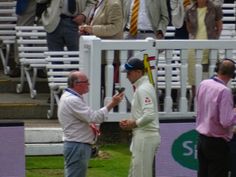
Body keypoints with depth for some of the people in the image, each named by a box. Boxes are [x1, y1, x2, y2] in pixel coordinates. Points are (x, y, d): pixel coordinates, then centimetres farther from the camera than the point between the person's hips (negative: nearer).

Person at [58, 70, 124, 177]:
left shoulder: (68, 97, 15)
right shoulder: (72, 100, -19)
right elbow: (94, 117, -22)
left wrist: (89, 125, 7)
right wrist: (112, 104, -20)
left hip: (77, 145, 11)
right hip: (77, 146, -11)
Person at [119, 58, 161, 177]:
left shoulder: (143, 89, -16)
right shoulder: (145, 86, 15)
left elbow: (149, 115, -27)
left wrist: (133, 124, -13)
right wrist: (131, 121, 9)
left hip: (144, 137, -10)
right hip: (145, 136, 10)